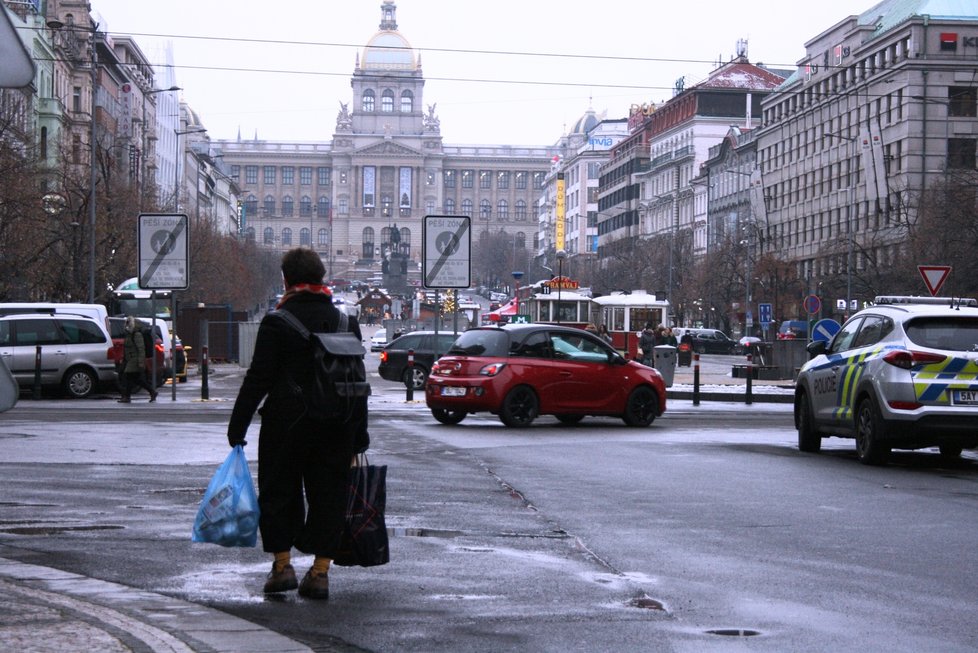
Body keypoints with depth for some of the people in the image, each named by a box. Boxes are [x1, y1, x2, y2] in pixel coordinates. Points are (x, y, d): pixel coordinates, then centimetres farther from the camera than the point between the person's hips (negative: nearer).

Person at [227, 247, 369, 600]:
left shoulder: (277, 323, -8)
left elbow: (258, 379, -9)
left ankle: (282, 564, 8)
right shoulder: (347, 323, 7)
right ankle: (320, 571, 6)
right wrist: (359, 435, 16)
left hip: (286, 424, -3)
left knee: (279, 492, 10)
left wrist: (237, 426, -2)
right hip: (336, 427, 4)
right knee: (328, 495, 8)